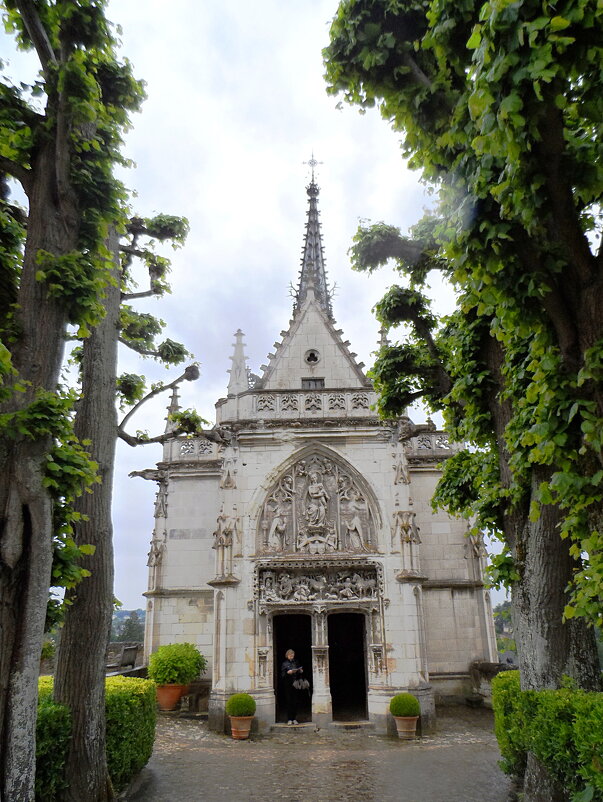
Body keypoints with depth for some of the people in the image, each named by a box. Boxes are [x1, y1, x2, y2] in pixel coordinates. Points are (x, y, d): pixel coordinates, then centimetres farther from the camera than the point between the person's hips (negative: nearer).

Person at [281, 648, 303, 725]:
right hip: (288, 685, -3)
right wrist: (287, 673, -19)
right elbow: (282, 675, -3)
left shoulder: (296, 662, 12)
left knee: (295, 702, 2)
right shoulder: (284, 664, 2)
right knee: (289, 702, -3)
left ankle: (294, 718, 10)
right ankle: (289, 719, 4)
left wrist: (301, 672, -2)